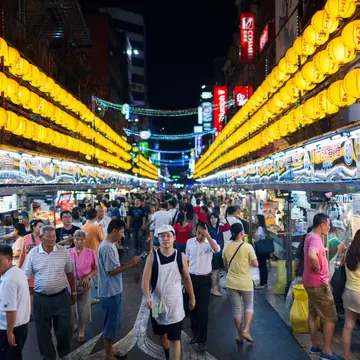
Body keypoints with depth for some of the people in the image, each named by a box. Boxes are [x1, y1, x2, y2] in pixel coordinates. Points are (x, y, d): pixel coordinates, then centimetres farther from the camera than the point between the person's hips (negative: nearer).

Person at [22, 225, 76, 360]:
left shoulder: (63, 251, -6)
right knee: (43, 330, 13)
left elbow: (70, 273, 4)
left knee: (64, 327, 7)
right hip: (41, 298, 1)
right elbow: (25, 276, -2)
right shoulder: (33, 253, -7)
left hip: (61, 296, 0)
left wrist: (73, 292, 9)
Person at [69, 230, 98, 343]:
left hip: (85, 284, -1)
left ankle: (81, 331, 31)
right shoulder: (68, 252, -4)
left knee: (84, 308, 8)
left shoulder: (90, 252, -7)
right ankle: (72, 327, 38)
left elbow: (95, 269, 0)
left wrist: (88, 276, -16)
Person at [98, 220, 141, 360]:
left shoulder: (109, 245, 8)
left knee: (113, 323, 19)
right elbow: (111, 271, -24)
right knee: (111, 323, 4)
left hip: (114, 291, 10)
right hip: (110, 292, -10)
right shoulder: (107, 248, -23)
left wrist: (129, 264, 3)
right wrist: (129, 264, -18)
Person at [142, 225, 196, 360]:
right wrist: (147, 297, -29)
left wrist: (192, 298, 10)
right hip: (157, 302, 2)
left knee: (174, 338, -3)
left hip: (175, 303, -2)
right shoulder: (152, 256, -9)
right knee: (162, 333, 21)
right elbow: (145, 279, -14)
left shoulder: (181, 256, -7)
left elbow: (187, 278, 4)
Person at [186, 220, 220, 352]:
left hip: (205, 279, -3)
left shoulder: (210, 242, -9)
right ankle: (196, 334, 32)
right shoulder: (190, 242, 0)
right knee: (192, 308, 14)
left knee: (203, 310, -1)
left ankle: (202, 340, 11)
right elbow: (187, 260, 9)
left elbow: (217, 250, -34)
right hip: (191, 278, 3)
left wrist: (207, 235, -38)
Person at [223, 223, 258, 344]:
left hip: (231, 283, 3)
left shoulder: (227, 247, -3)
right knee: (249, 306, 18)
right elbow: (256, 264, -11)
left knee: (236, 309, 13)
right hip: (246, 283, -3)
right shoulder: (248, 247, -15)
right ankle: (246, 330, 5)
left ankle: (240, 335, 22)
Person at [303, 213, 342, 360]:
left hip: (311, 282, 10)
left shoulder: (310, 236, 9)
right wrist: (318, 268, -27)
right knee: (330, 318, 1)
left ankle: (315, 346, 30)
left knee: (313, 314, 18)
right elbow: (312, 255, -44)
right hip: (319, 284, -10)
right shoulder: (315, 238, -23)